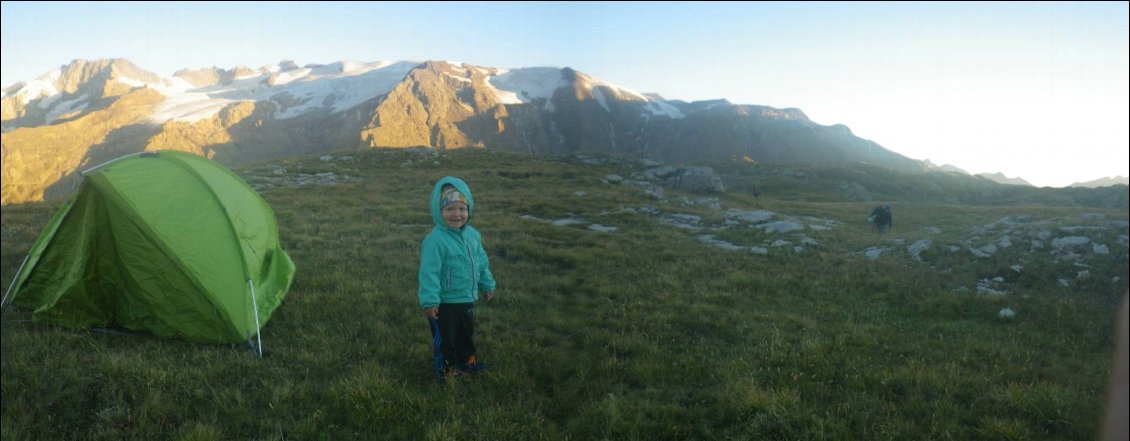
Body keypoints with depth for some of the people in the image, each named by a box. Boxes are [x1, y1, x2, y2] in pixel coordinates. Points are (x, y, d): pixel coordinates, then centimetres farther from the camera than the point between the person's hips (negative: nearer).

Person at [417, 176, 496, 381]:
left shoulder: (472, 235, -1)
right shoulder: (436, 240, -25)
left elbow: (481, 262, 12)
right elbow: (429, 272, -25)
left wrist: (487, 284, 18)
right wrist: (429, 301, -27)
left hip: (467, 299, 7)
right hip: (445, 302, -7)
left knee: (467, 333, 26)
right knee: (445, 337, 11)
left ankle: (467, 360, 47)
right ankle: (446, 370, 30)